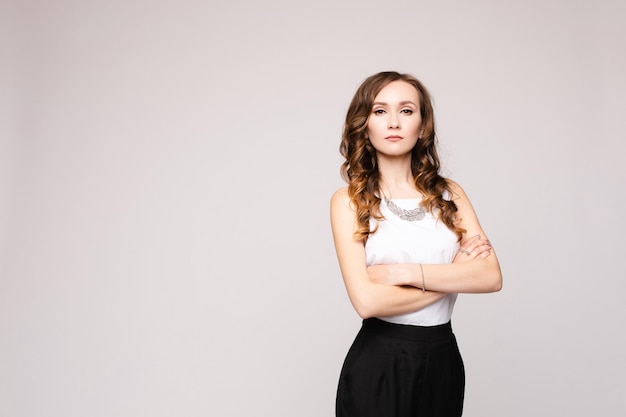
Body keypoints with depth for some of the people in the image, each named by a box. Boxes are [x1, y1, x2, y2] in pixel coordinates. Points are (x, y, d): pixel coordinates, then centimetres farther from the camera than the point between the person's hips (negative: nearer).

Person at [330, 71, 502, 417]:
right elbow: (366, 300, -18)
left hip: (443, 360, 3)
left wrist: (406, 273, -17)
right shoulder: (349, 201, -7)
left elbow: (491, 276, -9)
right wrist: (455, 274, -10)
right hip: (377, 365, -3)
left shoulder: (450, 194, 3)